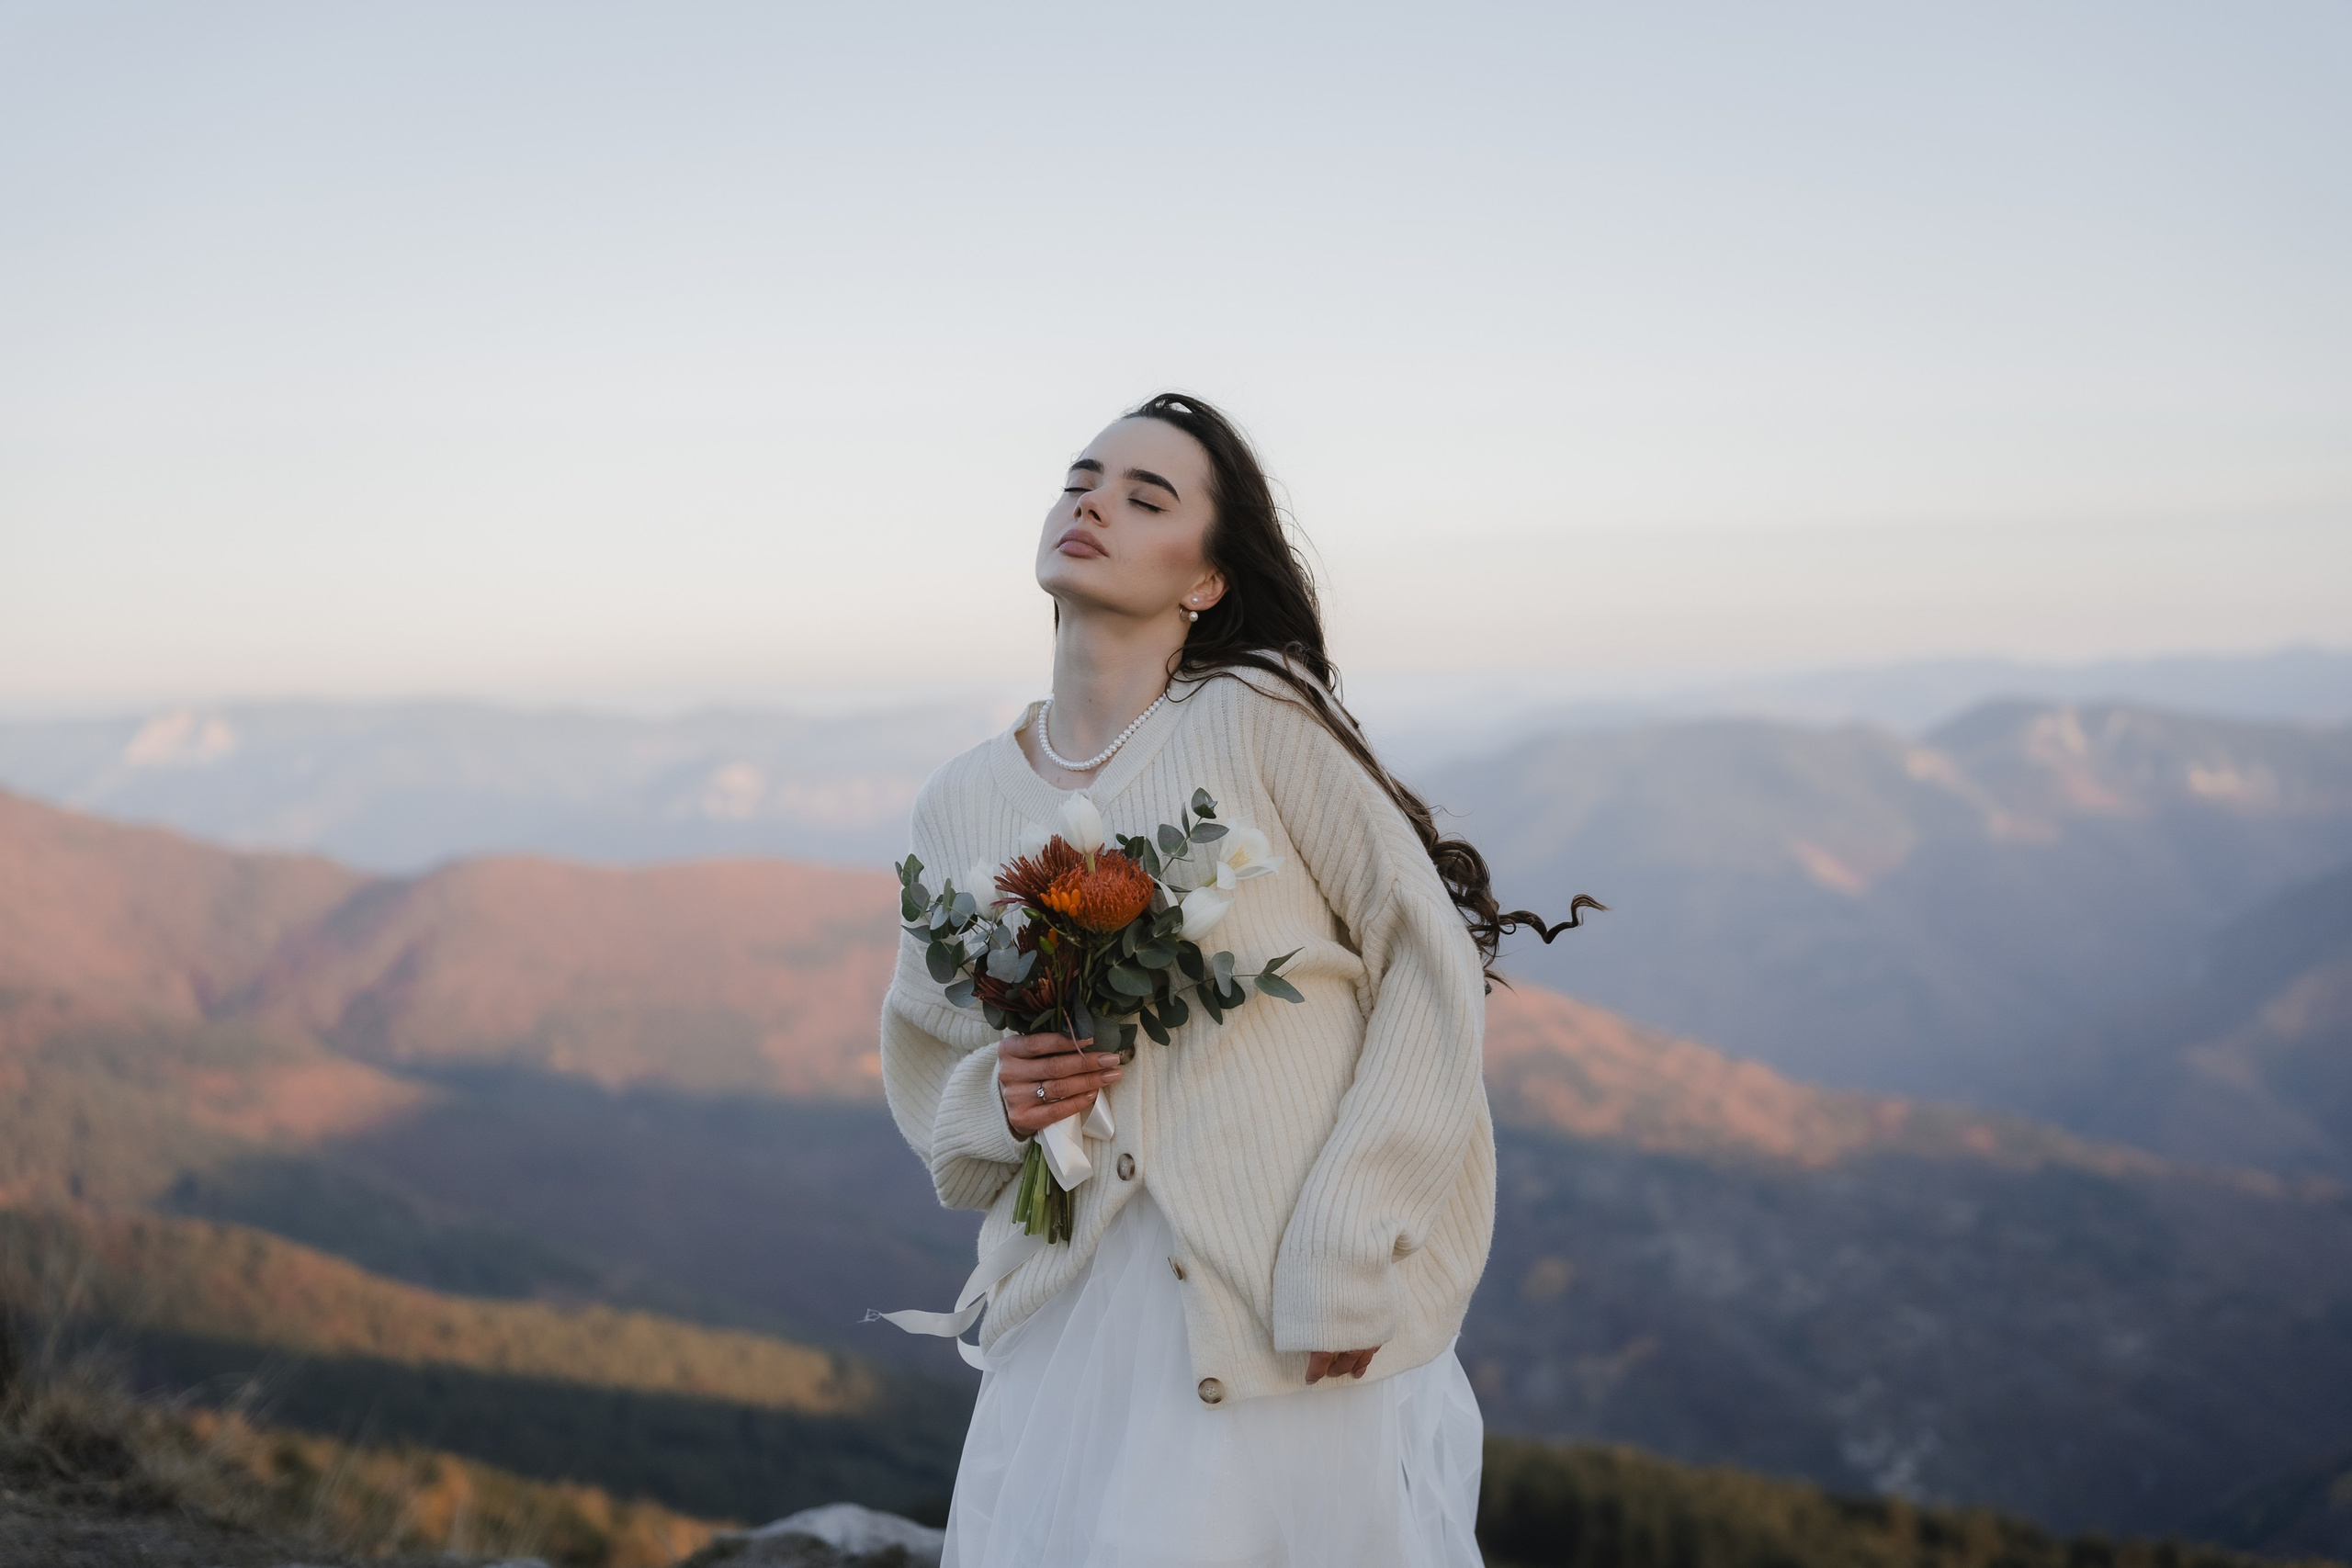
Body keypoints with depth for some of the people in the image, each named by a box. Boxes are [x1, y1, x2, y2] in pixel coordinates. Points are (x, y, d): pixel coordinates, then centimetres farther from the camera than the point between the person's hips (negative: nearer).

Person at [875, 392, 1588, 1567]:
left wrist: (1346, 1257, -11)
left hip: (1294, 1332, -4)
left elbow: (1433, 971, -7)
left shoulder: (1258, 721, -7)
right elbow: (924, 1068, 19)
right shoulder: (957, 808, 6)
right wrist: (999, 1099, -5)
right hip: (1075, 1325, 4)